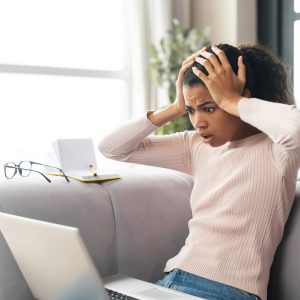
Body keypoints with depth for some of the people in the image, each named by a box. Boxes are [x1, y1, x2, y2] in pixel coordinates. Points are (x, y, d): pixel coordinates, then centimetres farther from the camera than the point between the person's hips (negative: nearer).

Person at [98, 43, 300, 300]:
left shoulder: (275, 148, -6)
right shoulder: (196, 146, 10)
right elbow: (112, 148, 10)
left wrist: (230, 100, -17)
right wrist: (176, 108, 2)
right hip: (172, 279, 6)